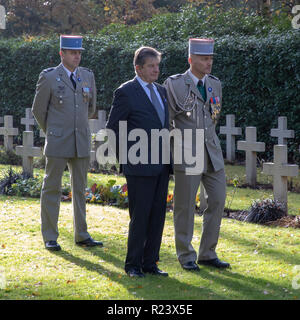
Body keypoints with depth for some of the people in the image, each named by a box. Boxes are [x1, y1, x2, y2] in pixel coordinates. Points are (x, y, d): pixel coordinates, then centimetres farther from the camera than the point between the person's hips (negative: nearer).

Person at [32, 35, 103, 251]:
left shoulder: (88, 76, 9)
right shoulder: (49, 77, -4)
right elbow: (38, 110, 3)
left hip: (82, 143, 4)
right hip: (57, 144, -4)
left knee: (80, 189, 9)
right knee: (52, 188, 0)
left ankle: (82, 235, 16)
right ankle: (50, 237, 6)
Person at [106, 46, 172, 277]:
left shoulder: (161, 91, 14)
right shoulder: (126, 93, -7)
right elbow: (113, 129, -5)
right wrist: (126, 158, -8)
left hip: (161, 165, 7)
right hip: (140, 166, -7)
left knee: (158, 216, 8)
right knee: (140, 217, -3)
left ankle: (150, 263, 17)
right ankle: (133, 265, 7)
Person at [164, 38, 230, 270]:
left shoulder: (215, 84, 10)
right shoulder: (174, 84, -7)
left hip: (212, 153, 5)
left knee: (218, 201, 4)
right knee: (185, 205, 1)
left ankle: (207, 254, 15)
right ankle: (186, 256, 13)